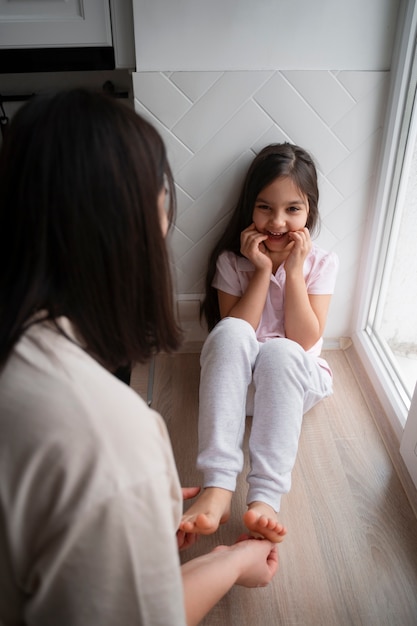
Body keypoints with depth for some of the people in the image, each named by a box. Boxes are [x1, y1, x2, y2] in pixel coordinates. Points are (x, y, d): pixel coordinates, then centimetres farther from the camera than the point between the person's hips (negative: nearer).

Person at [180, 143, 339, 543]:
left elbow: (305, 340, -12)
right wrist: (262, 270, -16)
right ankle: (217, 488, -40)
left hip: (295, 380, 0)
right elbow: (234, 333, -12)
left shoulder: (321, 263, -1)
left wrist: (293, 270, -16)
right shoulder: (231, 261, -2)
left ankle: (266, 497, -40)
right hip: (237, 381, 0)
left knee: (279, 350, -34)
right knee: (230, 332, -33)